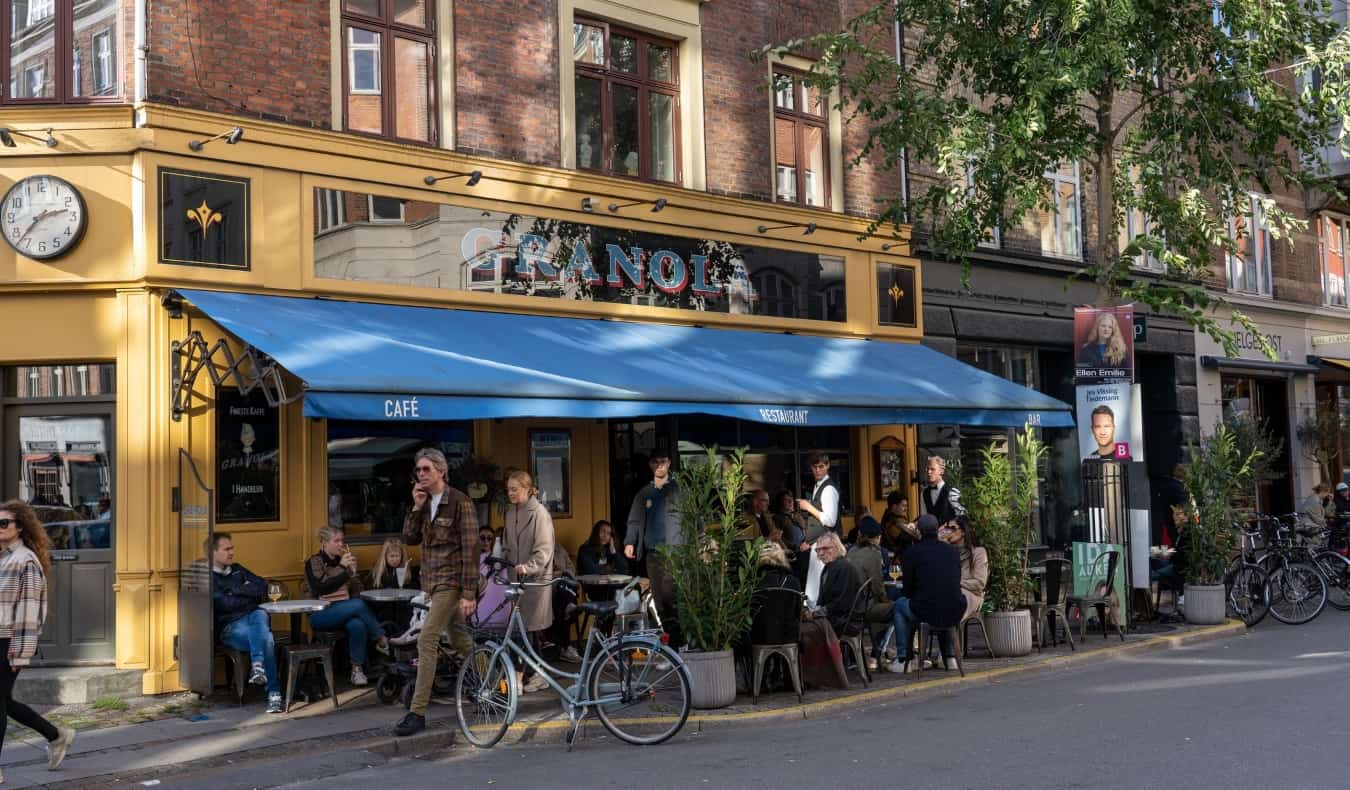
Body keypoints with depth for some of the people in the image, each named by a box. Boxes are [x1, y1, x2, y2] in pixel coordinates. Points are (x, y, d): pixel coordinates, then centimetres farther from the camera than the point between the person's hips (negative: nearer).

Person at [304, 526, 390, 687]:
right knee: (358, 604, -30)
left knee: (357, 624, -31)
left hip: (343, 611, 5)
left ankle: (357, 669, -24)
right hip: (321, 615, -4)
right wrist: (341, 568, -13)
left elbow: (355, 592, 14)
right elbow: (321, 588, -15)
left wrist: (352, 570, -4)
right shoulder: (314, 562, 1)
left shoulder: (342, 561, 14)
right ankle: (382, 640, -18)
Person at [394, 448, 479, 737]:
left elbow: (470, 549, -15)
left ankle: (417, 713, -12)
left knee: (427, 641, -13)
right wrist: (416, 508, -6)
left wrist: (469, 593, -18)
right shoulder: (425, 503, 11)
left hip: (451, 582, -8)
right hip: (433, 581, 8)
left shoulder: (460, 502, -12)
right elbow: (410, 539, 7)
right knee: (458, 640, 16)